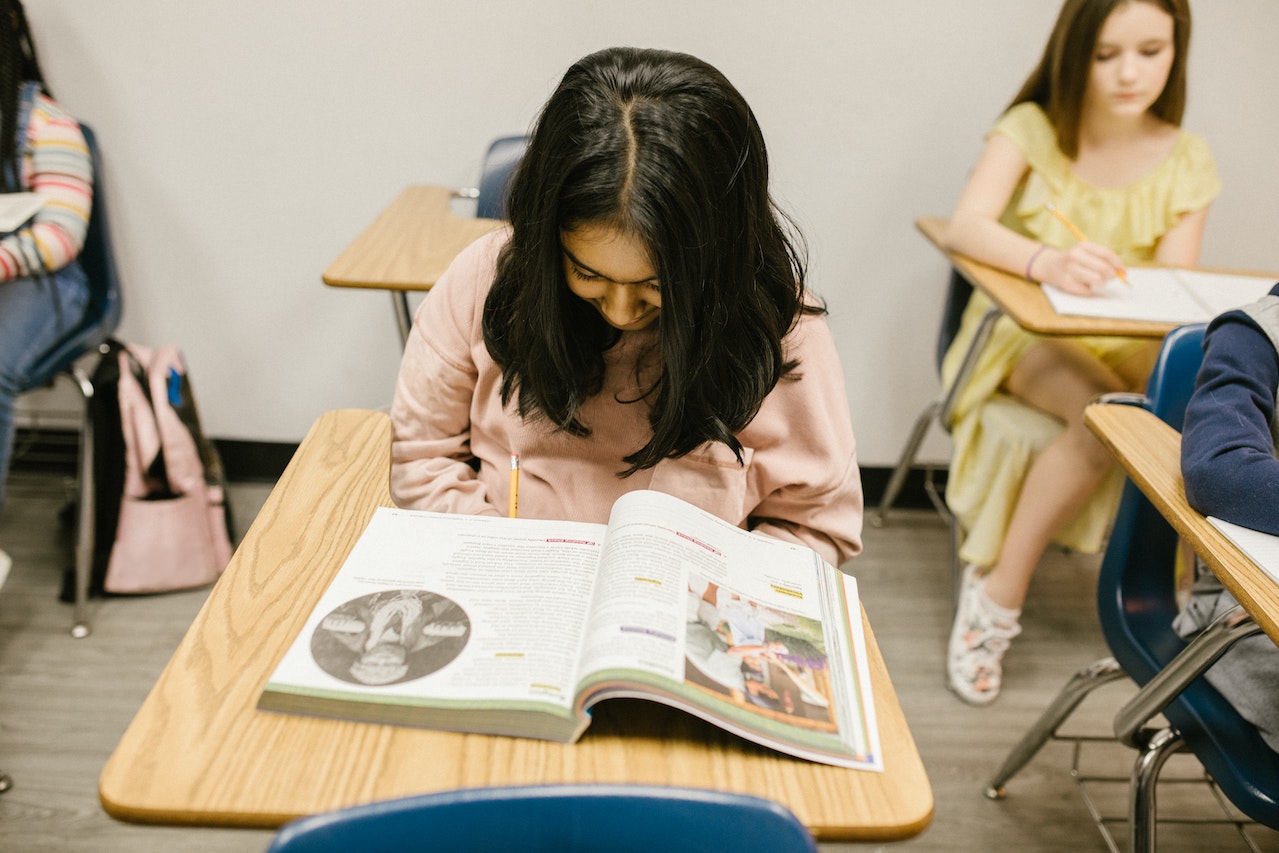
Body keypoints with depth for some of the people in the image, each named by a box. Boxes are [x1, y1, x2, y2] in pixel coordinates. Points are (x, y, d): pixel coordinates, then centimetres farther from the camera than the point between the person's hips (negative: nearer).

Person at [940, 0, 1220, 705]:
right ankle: (997, 593, -17)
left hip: (1130, 337, 4)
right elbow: (965, 228, -23)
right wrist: (1048, 262, -44)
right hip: (1026, 329, -3)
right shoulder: (1032, 129, -5)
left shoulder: (1186, 160, 4)